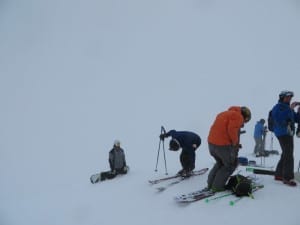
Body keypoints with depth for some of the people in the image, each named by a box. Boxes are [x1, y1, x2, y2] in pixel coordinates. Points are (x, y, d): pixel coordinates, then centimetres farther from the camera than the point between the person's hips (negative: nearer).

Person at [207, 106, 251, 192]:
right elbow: (232, 129, -20)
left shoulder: (226, 114, 22)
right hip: (222, 144, -8)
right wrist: (235, 143, -5)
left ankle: (210, 184, 26)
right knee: (231, 164, 11)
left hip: (211, 142, 8)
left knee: (220, 162, 27)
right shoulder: (238, 116, -5)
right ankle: (217, 186, 10)